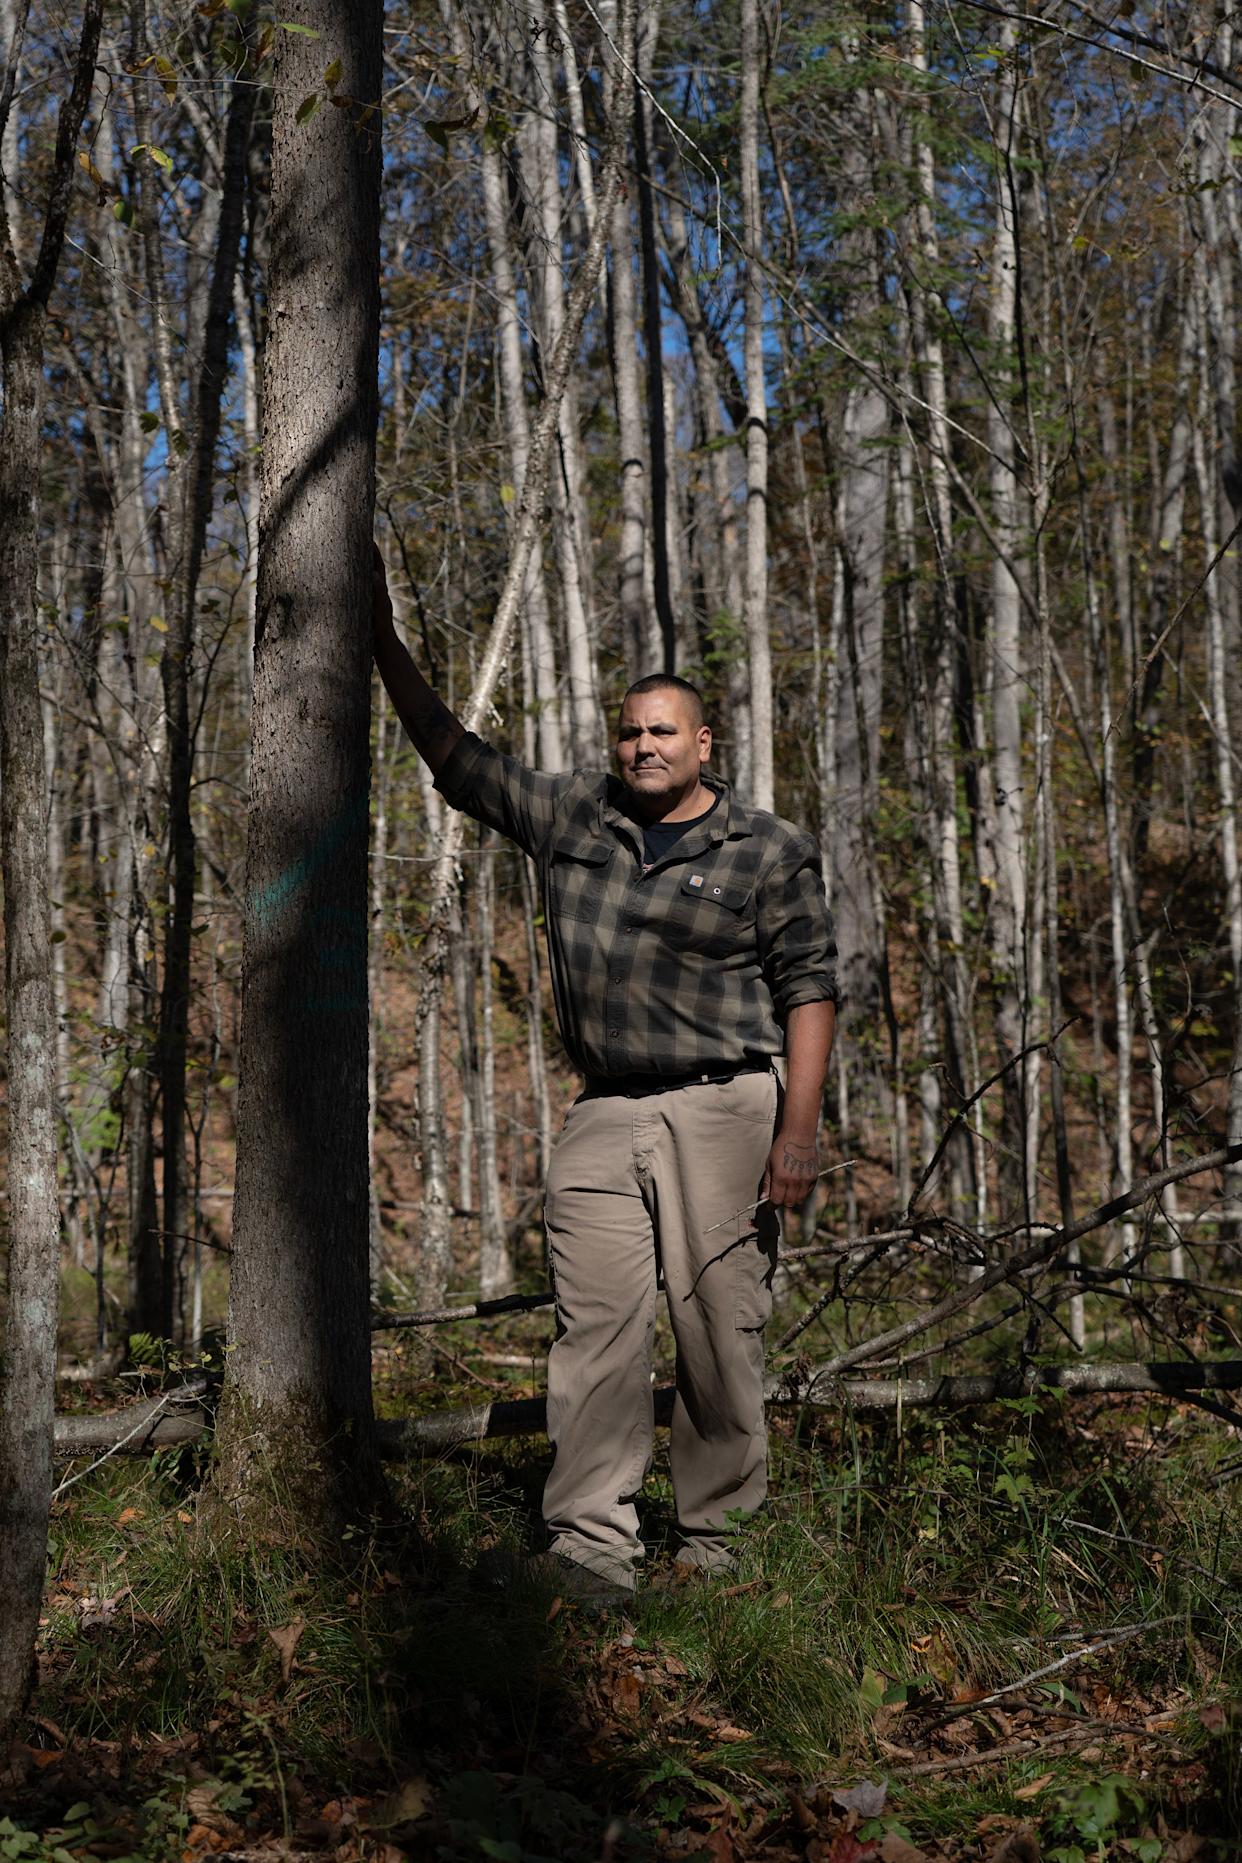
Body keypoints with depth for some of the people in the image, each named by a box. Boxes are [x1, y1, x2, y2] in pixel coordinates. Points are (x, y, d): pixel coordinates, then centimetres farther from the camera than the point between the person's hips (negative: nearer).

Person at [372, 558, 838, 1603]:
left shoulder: (772, 851, 4)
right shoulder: (572, 819, 14)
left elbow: (810, 990, 1)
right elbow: (454, 755, 20)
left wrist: (799, 1132, -8)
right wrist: (385, 645, 15)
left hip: (725, 1111, -3)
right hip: (605, 1116, 3)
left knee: (722, 1335, -2)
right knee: (597, 1328, -6)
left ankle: (716, 1546, 9)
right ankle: (590, 1551, -6)